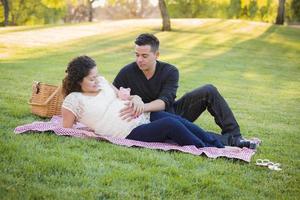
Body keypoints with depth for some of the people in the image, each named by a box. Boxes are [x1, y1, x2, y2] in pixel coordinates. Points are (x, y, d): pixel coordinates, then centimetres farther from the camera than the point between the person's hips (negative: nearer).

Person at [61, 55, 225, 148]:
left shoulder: (101, 81, 15)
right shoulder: (72, 101, -4)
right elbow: (65, 132, 2)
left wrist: (135, 99, 2)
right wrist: (88, 132, -8)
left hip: (143, 116, 7)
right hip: (131, 133, -7)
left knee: (179, 120, -16)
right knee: (171, 124, -26)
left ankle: (219, 147, -11)